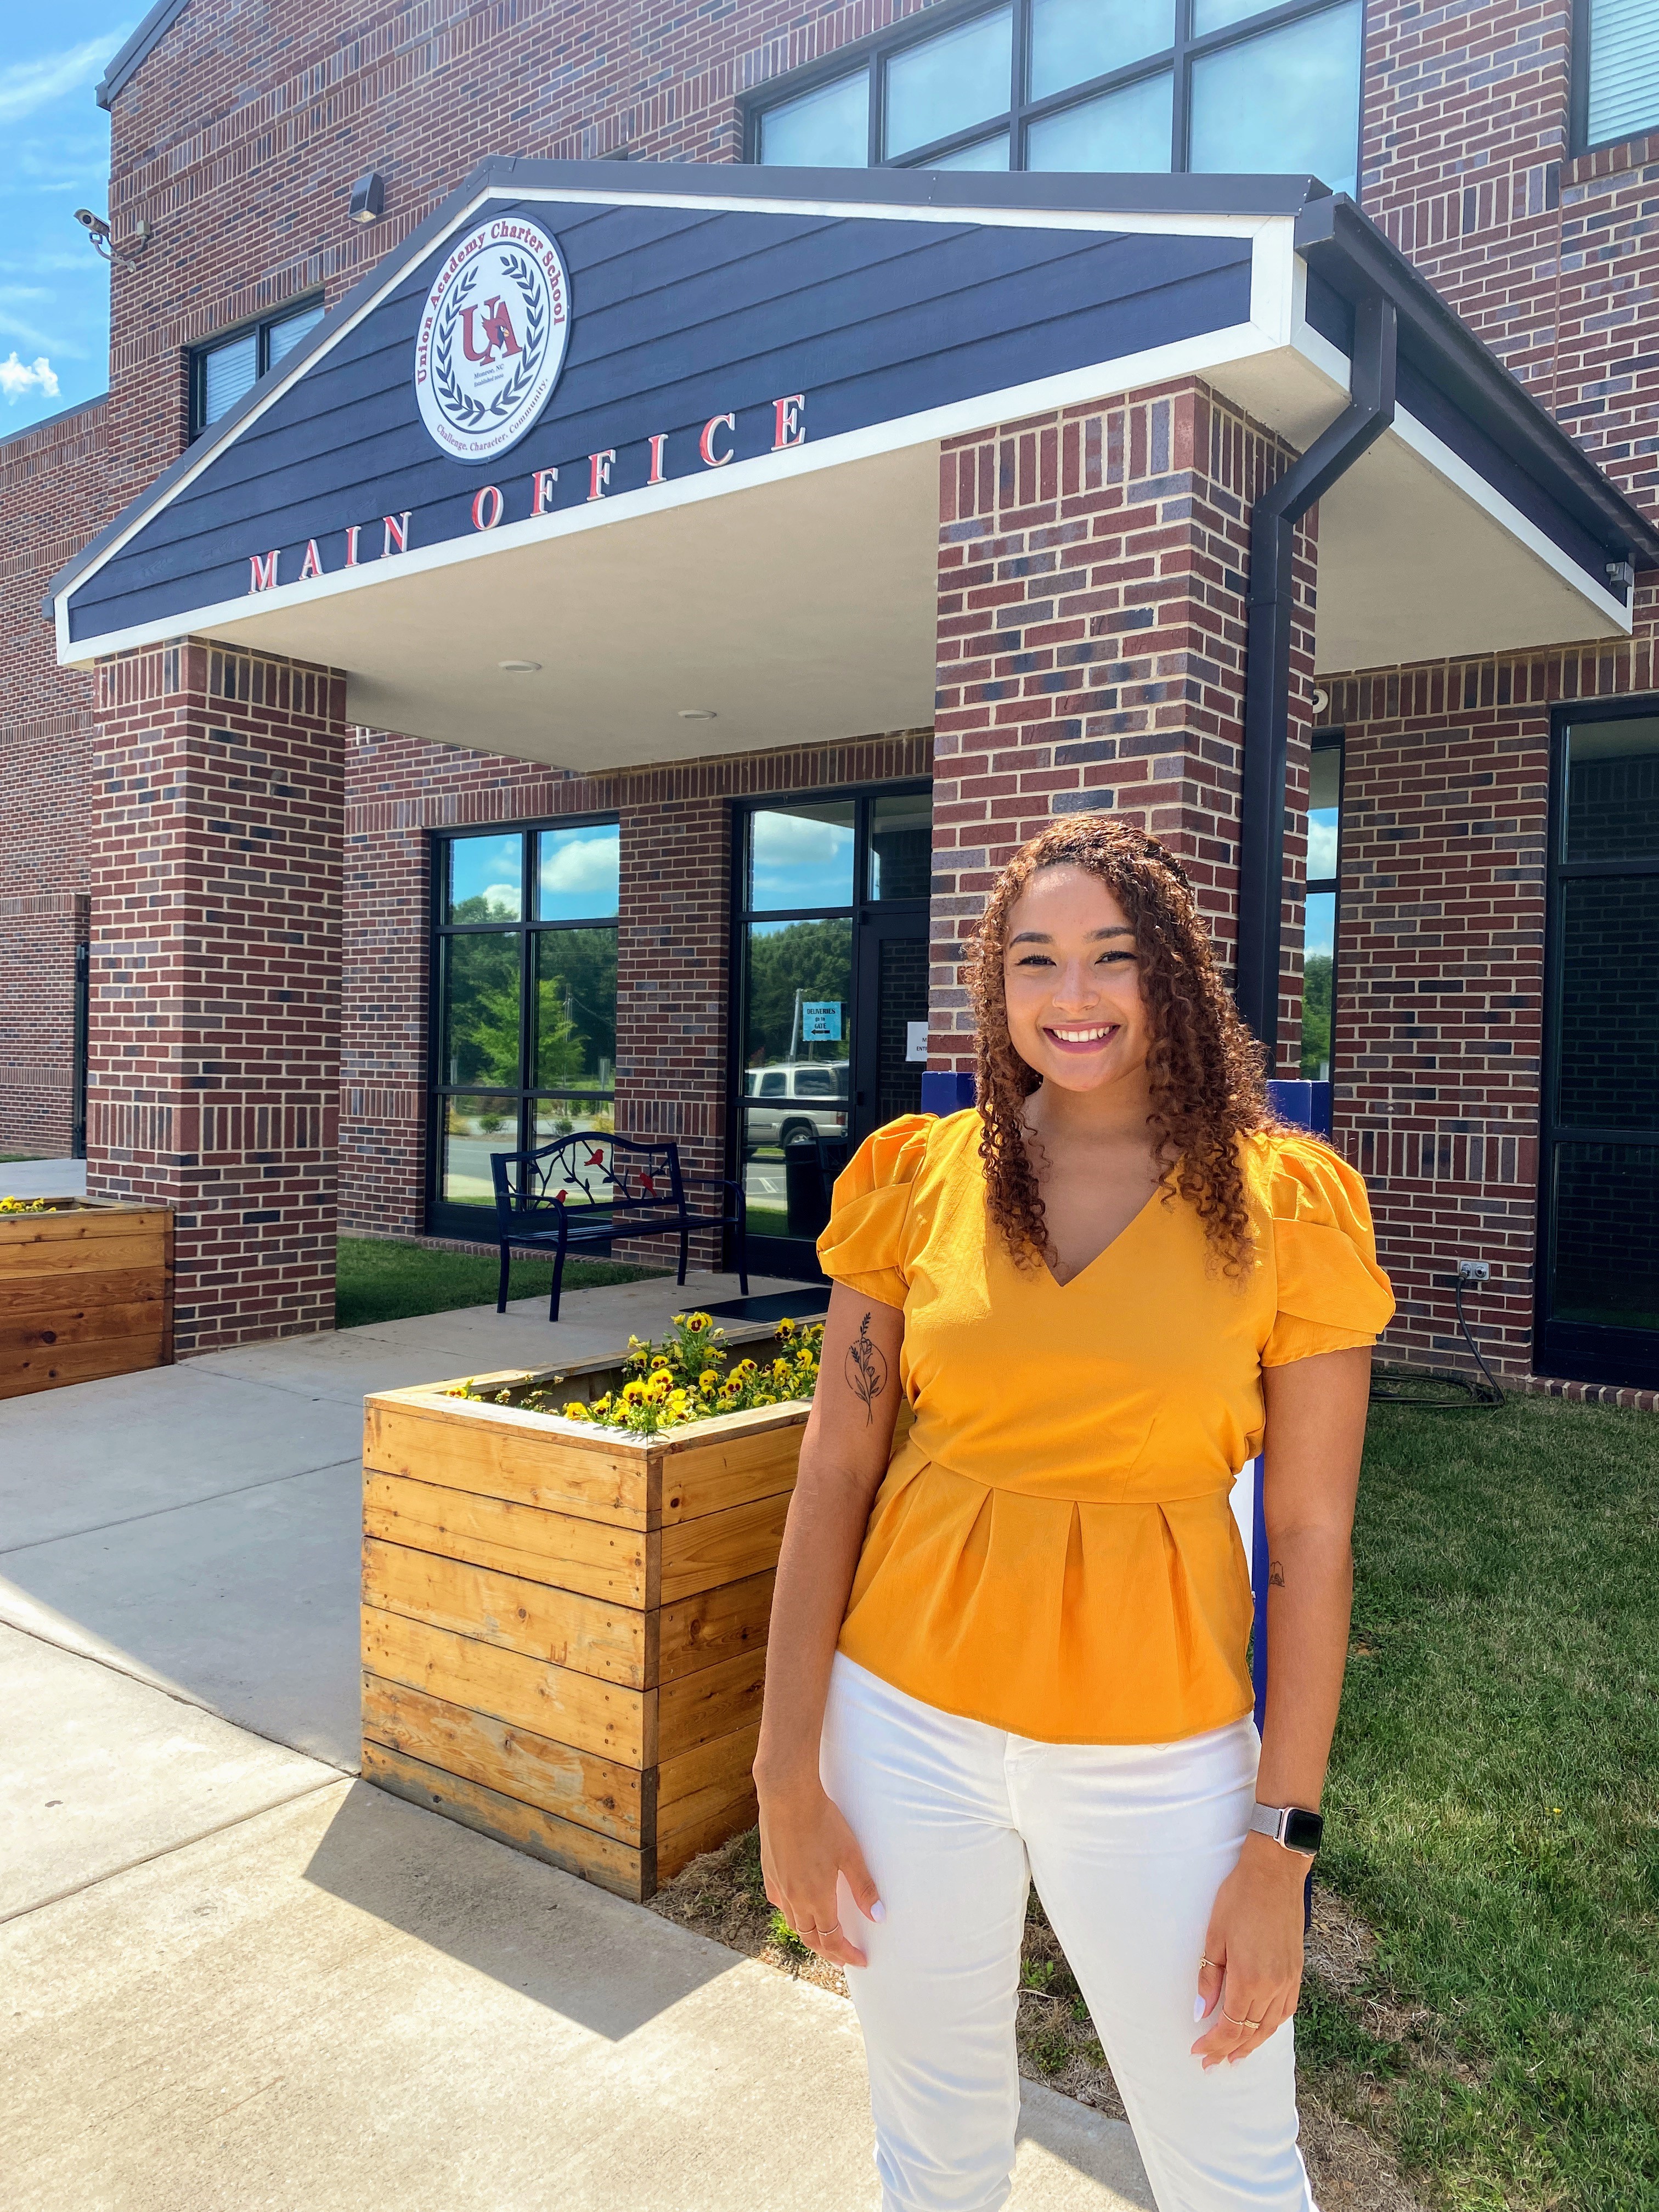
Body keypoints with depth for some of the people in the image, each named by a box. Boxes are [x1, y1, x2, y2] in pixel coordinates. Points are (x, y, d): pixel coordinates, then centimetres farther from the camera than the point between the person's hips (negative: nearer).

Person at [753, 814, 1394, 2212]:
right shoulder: (917, 1180, -4)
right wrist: (789, 1774, -2)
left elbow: (1312, 1535, -6)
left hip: (1156, 1750, -1)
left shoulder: (1283, 1205, -8)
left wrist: (1282, 1844, -6)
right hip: (909, 1722, 2)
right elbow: (833, 1478, -3)